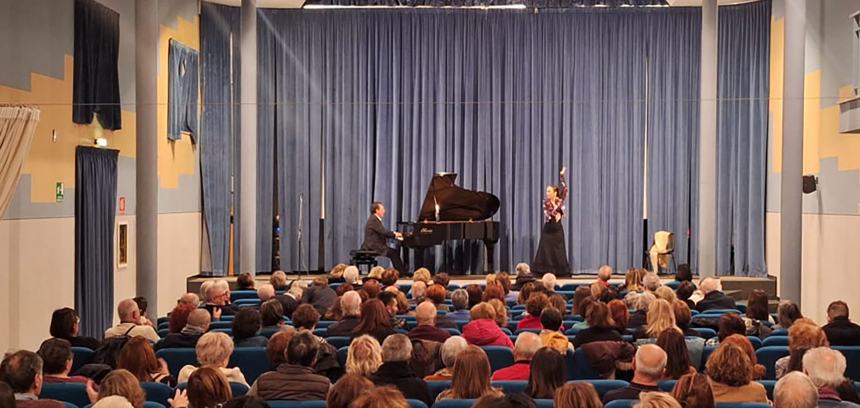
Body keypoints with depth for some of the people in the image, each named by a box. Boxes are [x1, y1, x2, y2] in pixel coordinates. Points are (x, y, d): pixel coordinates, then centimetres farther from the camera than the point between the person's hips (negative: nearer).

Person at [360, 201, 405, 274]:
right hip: (373, 247, -11)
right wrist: (394, 233, -7)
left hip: (375, 245, 11)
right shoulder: (373, 220, -14)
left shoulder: (375, 220, 19)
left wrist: (395, 236, 5)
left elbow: (383, 234, 16)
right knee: (394, 253, -16)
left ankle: (400, 272, 3)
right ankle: (402, 273, -12)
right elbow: (384, 232, -21)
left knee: (395, 252, 6)